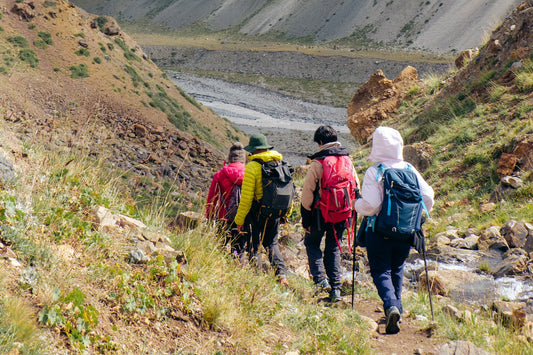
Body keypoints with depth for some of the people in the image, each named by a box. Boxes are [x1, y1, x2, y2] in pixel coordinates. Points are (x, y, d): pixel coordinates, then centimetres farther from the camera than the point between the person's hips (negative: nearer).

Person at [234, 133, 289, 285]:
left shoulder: (252, 167, -12)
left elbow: (246, 197, -12)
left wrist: (240, 219, -5)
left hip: (259, 213, -6)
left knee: (255, 245, 5)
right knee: (272, 243, 19)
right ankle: (282, 274, 8)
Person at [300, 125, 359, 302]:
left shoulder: (317, 163, -11)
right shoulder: (348, 161, 5)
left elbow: (307, 193, -11)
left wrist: (305, 219, -4)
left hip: (321, 213, -4)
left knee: (311, 242, 16)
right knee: (333, 248, 15)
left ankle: (320, 279, 0)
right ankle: (336, 289, 10)